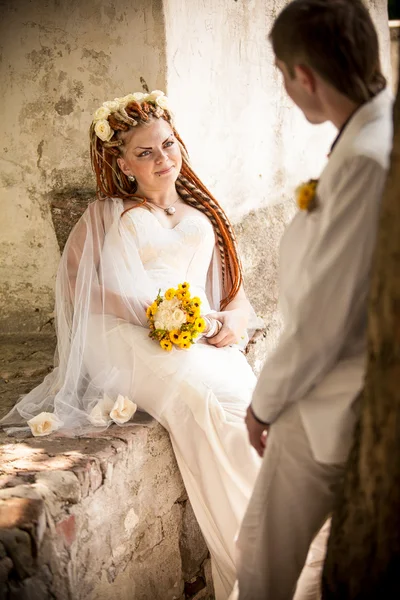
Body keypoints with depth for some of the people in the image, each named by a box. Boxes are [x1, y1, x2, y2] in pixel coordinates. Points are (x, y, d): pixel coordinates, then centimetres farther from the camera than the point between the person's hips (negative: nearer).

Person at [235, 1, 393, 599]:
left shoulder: (364, 162, -27)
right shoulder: (379, 133, 0)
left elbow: (319, 321, -23)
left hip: (330, 406, -9)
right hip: (366, 394, 9)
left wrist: (264, 403, -11)